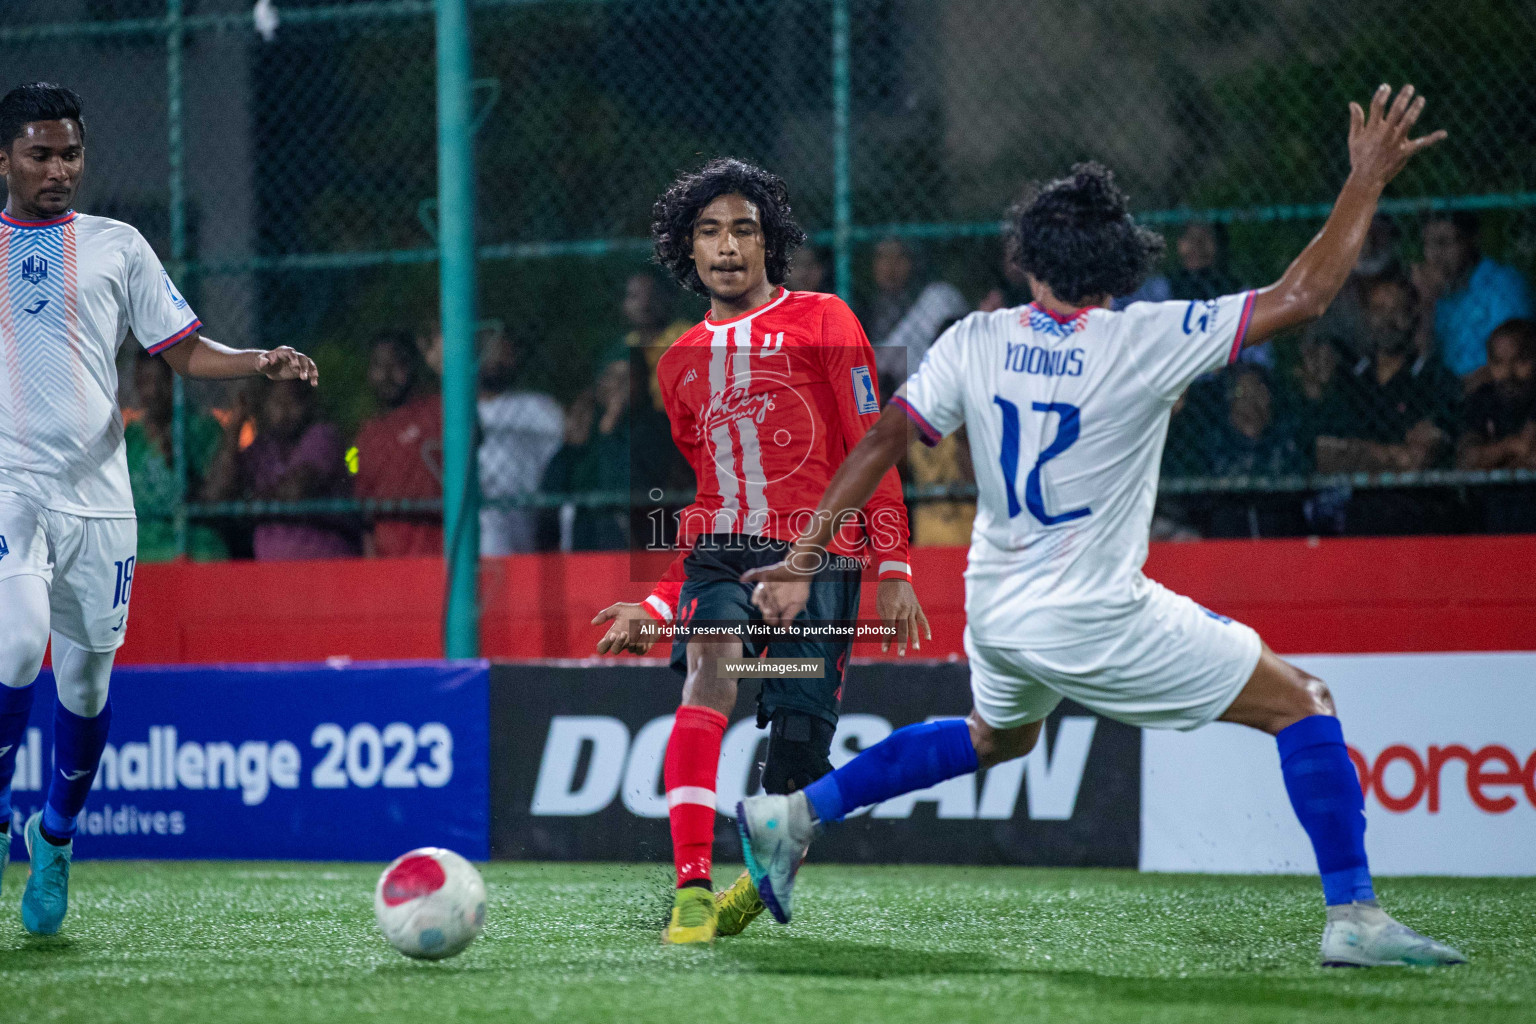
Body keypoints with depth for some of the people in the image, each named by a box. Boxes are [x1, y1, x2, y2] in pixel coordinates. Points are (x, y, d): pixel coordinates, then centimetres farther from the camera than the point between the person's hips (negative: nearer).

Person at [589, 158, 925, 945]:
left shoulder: (821, 322, 6)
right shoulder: (682, 363, 20)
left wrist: (892, 569, -7)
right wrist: (657, 607, 22)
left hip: (819, 556, -3)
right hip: (721, 553, 3)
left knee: (797, 751, -7)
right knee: (708, 678, -27)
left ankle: (763, 880, 21)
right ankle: (692, 887, -33)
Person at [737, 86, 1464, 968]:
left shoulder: (975, 343, -2)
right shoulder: (1145, 341, -15)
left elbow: (880, 445, 1)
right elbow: (1304, 296, -15)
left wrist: (802, 562, 9)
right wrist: (1368, 182, -5)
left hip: (997, 614, 6)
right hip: (1097, 623, -6)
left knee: (997, 737, 37)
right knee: (1302, 704, 4)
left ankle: (795, 814, 32)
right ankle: (1354, 918, -4)